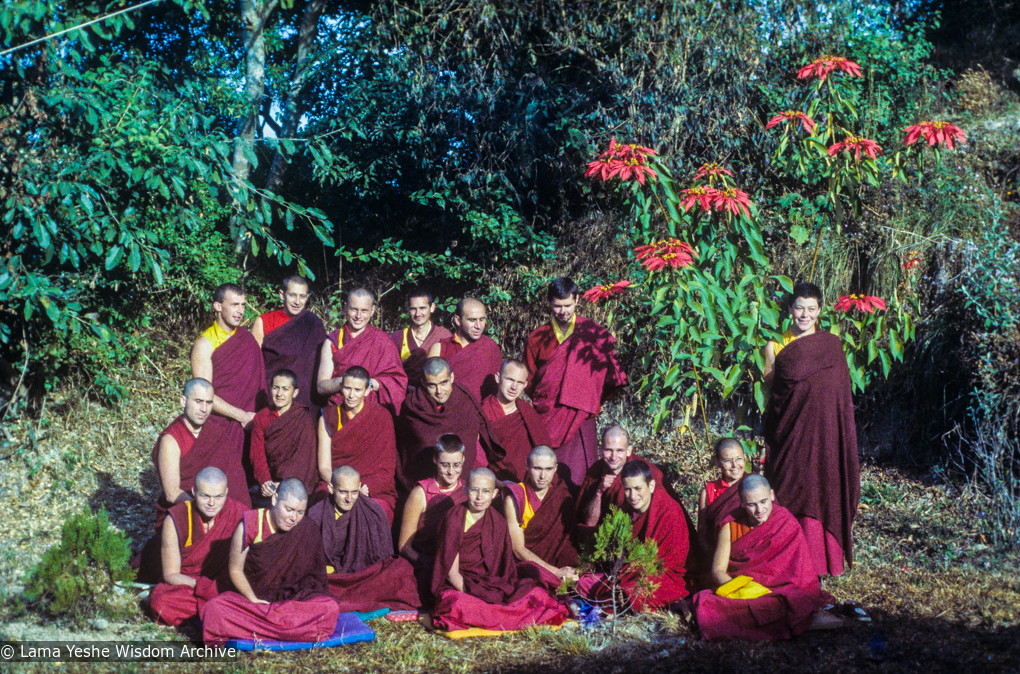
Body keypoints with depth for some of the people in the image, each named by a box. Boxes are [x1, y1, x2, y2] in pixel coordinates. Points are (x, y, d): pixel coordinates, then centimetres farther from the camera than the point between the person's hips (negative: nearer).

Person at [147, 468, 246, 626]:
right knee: (161, 605, -35)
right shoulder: (175, 520, -13)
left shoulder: (238, 514, -10)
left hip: (220, 585, 1)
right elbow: (171, 575, -10)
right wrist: (203, 586, -27)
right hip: (182, 585, -1)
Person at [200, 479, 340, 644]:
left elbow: (314, 578, 2)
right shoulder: (250, 525, -8)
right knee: (215, 608, -33)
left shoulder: (308, 532, -5)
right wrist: (253, 600, -15)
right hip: (252, 597, -1)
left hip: (294, 601, 1)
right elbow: (235, 570, -1)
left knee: (330, 608, -31)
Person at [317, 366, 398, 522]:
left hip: (375, 493, -1)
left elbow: (387, 470, 1)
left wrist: (366, 488, -18)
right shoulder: (328, 418, 9)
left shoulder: (381, 417, 4)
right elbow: (324, 468, 3)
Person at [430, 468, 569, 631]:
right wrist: (471, 597, -23)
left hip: (490, 586, 4)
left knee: (538, 593, -19)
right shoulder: (454, 520, -7)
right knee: (459, 605, -41)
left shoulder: (497, 522, 7)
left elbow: (505, 568, 5)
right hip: (457, 588, -4)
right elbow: (452, 572, -9)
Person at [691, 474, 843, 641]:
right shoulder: (730, 526, 8)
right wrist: (738, 589, -17)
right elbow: (717, 570, 5)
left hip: (777, 591, -3)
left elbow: (798, 573, -2)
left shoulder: (787, 525, 3)